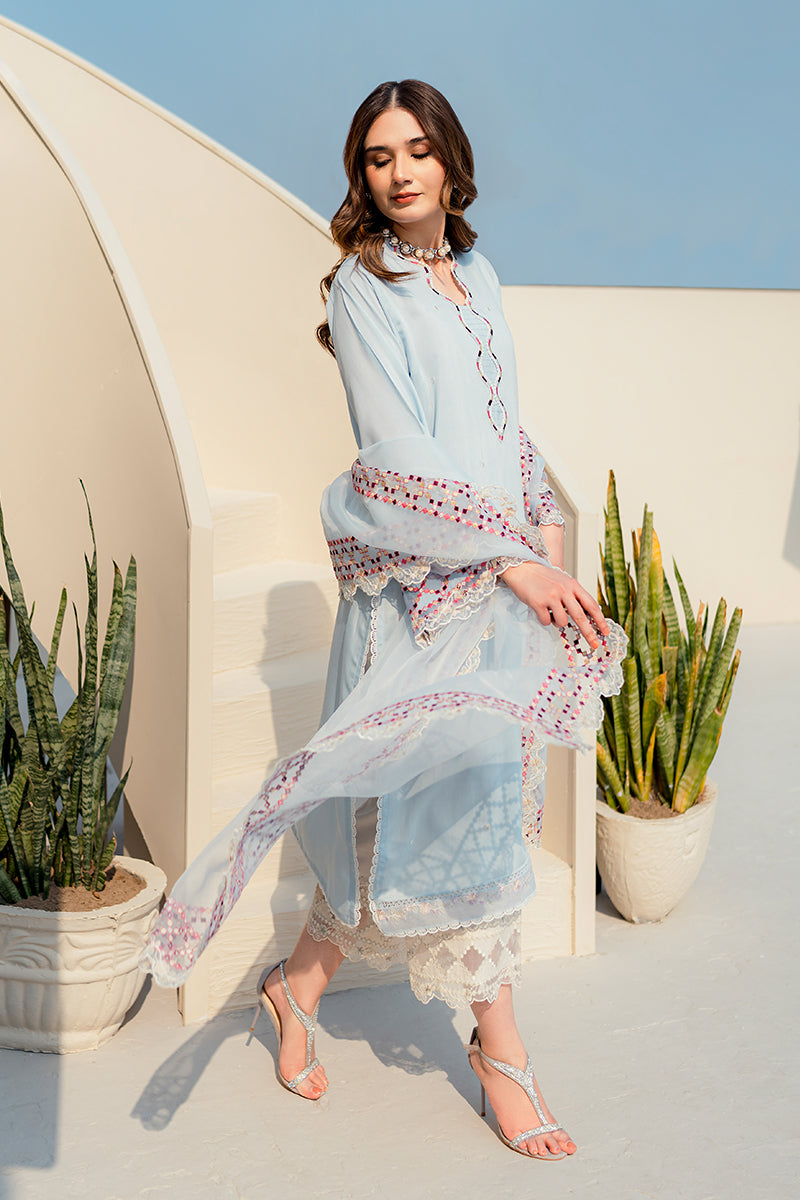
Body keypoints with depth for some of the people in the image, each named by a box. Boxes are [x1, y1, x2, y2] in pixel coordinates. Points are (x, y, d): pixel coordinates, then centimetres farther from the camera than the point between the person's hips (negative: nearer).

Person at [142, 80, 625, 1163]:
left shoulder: (472, 272, 14)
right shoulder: (362, 287, -8)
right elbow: (400, 454, -16)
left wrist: (545, 522, 7)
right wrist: (511, 557, -19)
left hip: (497, 565, 7)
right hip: (419, 574, -7)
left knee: (413, 806, 10)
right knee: (467, 796, -4)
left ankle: (301, 981, 28)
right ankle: (500, 1048, 12)